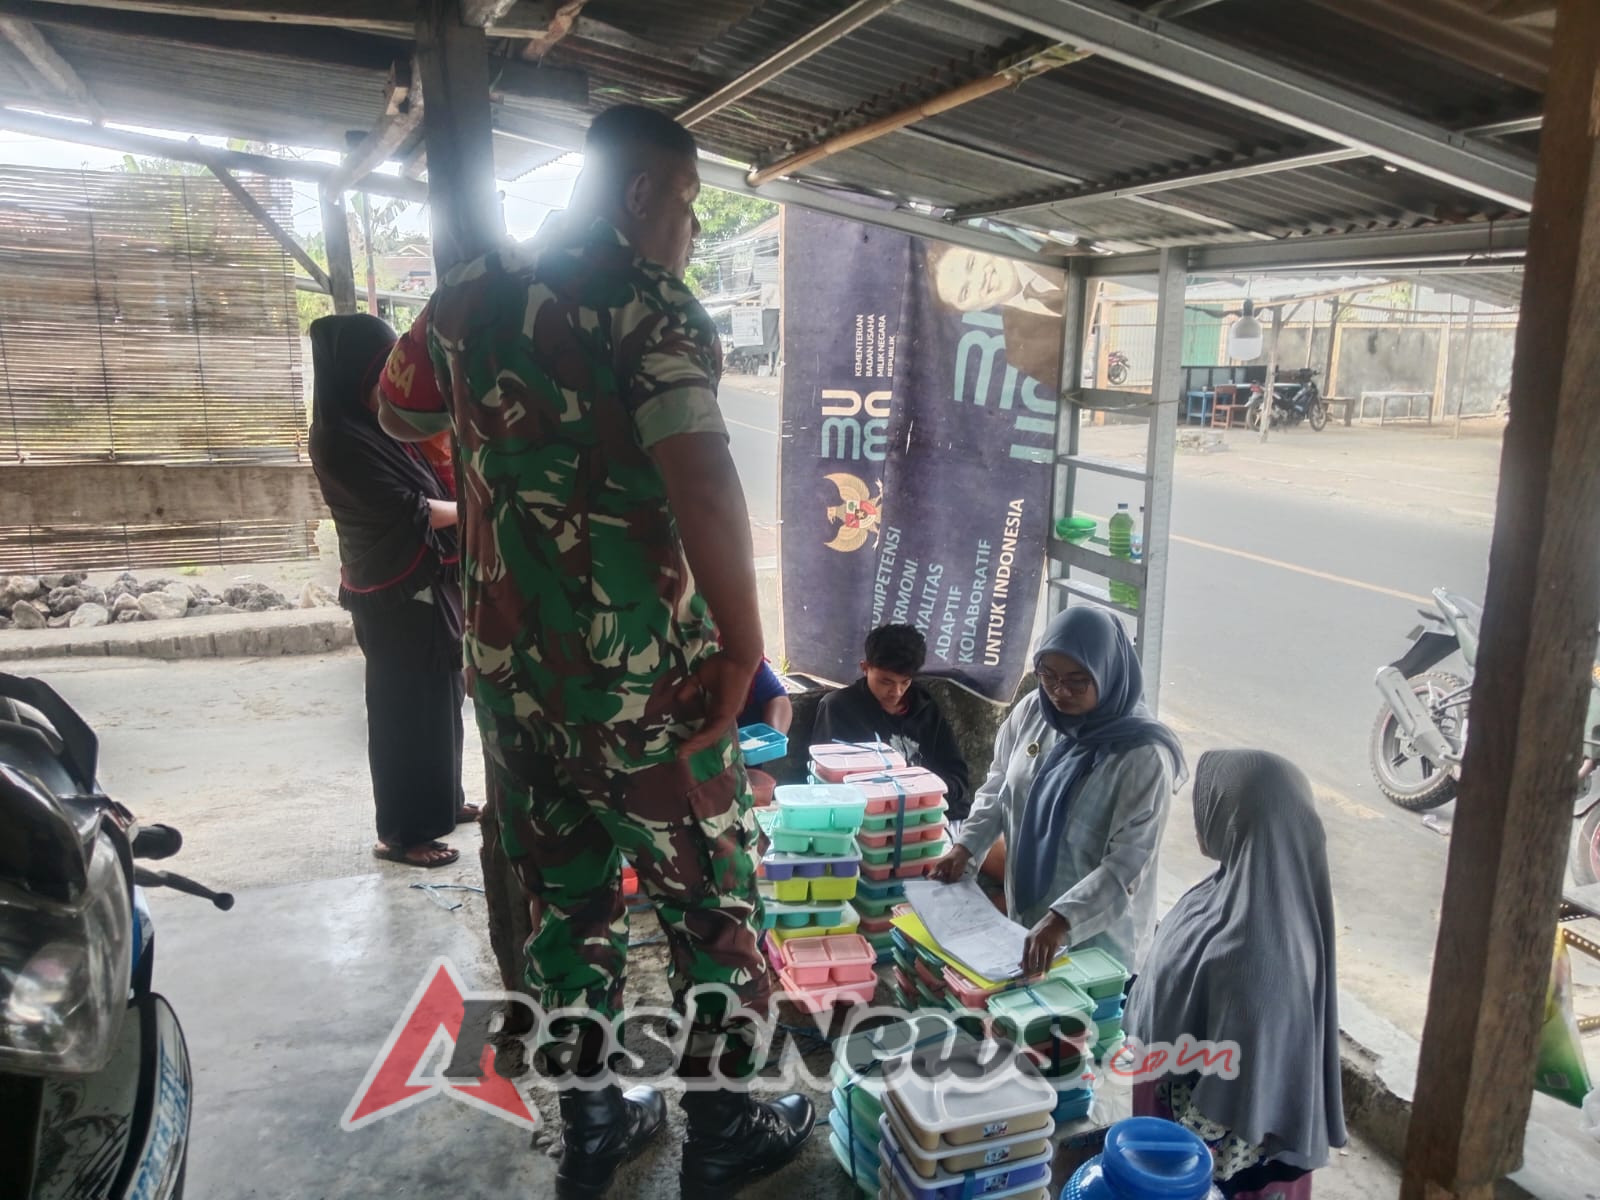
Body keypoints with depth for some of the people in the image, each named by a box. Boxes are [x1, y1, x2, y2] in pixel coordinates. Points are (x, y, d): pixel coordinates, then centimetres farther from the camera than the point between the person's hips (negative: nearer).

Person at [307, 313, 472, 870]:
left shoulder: (381, 424, 9)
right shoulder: (339, 438, -18)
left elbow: (429, 487, 15)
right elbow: (407, 509, -19)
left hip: (427, 583, 9)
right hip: (395, 595, -9)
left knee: (441, 698, 18)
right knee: (406, 708, 0)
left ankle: (444, 800, 34)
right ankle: (401, 832, 12)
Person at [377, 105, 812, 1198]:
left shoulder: (468, 295, 9)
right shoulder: (647, 298, -12)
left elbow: (404, 418, 27)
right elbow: (700, 476, -25)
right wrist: (743, 644, -18)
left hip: (509, 669, 7)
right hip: (641, 677, -6)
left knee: (569, 899, 19)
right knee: (715, 899, 11)